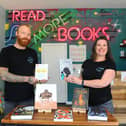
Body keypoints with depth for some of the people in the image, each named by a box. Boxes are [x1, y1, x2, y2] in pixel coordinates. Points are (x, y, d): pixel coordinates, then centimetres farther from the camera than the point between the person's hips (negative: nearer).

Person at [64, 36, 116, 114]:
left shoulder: (110, 64, -6)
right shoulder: (87, 63, 6)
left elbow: (103, 83, -19)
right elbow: (81, 78, 15)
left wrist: (81, 82, -21)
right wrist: (72, 79, -6)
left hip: (103, 104, -3)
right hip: (86, 103, 3)